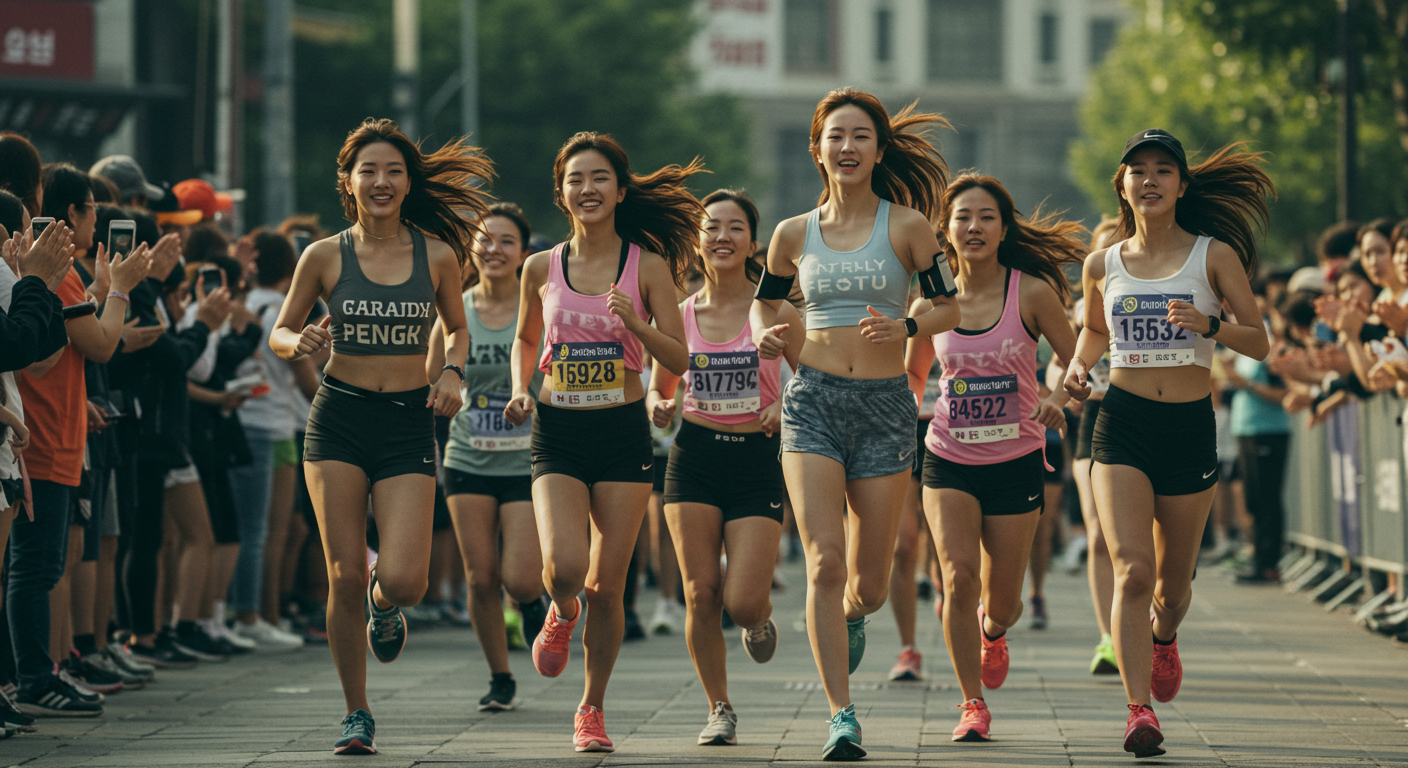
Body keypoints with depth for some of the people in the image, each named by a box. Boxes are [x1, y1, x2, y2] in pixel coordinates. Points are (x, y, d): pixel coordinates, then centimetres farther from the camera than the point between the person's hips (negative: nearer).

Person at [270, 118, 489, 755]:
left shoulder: (437, 256, 1)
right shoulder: (325, 257, -1)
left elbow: (457, 329, 17)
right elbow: (279, 332, 9)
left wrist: (452, 373, -3)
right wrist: (300, 342, -14)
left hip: (408, 423, 0)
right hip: (338, 419, 0)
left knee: (402, 579, -13)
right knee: (345, 575, -5)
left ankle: (384, 605, 28)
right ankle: (357, 714, 13)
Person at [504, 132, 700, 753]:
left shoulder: (647, 265, -2)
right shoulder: (542, 269, 3)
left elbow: (680, 359, -2)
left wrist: (636, 323, -19)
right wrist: (520, 390, 2)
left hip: (623, 431, 0)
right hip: (557, 432, 1)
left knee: (606, 585, 0)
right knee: (564, 567, -19)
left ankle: (592, 709, 19)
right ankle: (562, 614, 19)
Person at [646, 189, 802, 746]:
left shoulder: (775, 313, -3)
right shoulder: (680, 315, 4)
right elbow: (658, 387, 15)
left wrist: (786, 407, -16)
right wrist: (659, 408, -7)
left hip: (757, 457, -2)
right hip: (694, 456, 2)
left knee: (742, 603, -10)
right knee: (701, 592, -3)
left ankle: (761, 617, 29)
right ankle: (719, 709, 13)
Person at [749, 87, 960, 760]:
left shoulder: (906, 226, -1)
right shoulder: (795, 235, 5)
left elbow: (949, 306, 4)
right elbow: (764, 299, 22)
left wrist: (906, 328, -15)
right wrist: (764, 334, 0)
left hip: (885, 403, 0)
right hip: (813, 402, 0)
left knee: (868, 583, 5)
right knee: (824, 562, -14)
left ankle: (851, 616, 44)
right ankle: (841, 717, -11)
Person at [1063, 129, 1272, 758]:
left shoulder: (1215, 254, 1)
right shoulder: (1102, 265, 7)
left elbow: (1259, 341, -1)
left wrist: (1209, 324, -19)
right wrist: (1077, 366, 5)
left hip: (1190, 425, 0)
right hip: (1122, 423, 0)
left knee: (1173, 581, 11)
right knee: (1131, 570, -17)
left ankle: (1164, 638, 47)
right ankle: (1139, 710, -20)